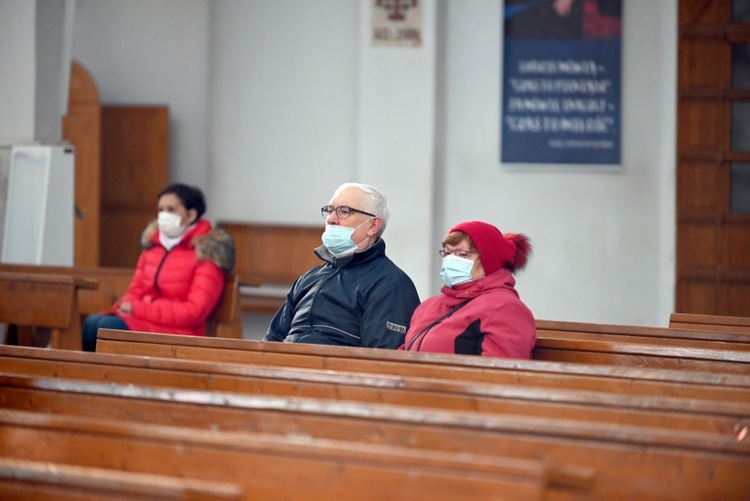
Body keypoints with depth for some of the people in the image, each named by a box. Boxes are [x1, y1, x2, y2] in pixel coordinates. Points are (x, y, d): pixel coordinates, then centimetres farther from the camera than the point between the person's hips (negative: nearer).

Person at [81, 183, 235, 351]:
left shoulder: (206, 251, -3)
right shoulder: (153, 242, 15)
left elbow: (196, 310, -11)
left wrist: (139, 310, -16)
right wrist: (125, 306, -6)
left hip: (179, 331, -6)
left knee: (109, 326, -29)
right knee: (92, 323, -24)